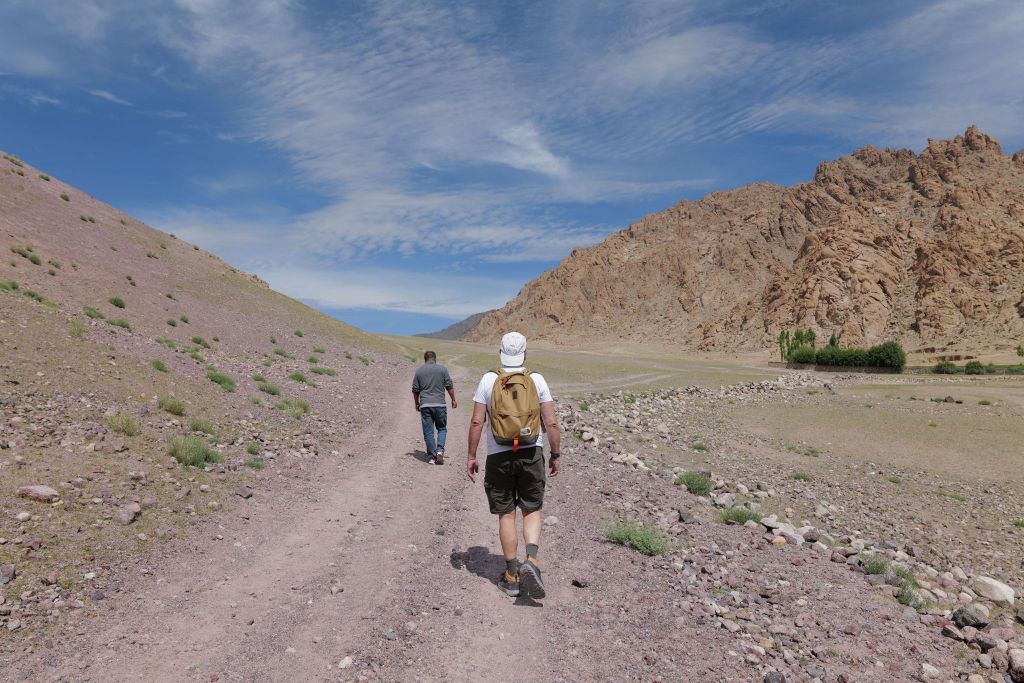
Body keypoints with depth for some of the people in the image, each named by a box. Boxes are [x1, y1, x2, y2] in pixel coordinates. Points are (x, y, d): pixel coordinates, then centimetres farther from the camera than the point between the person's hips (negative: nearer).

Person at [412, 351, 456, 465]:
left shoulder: (419, 371, 5)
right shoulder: (442, 369, 1)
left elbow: (415, 390, 9)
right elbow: (449, 387, 0)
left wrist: (417, 403, 22)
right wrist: (453, 400, 12)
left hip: (425, 405, 1)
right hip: (440, 404, -1)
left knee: (428, 431, 5)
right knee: (442, 428, 14)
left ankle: (431, 456, 5)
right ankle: (440, 450, -6)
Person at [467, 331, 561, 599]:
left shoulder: (488, 380, -4)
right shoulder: (537, 380, -2)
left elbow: (477, 422, -5)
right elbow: (551, 423, -3)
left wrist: (471, 457, 3)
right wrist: (556, 455, 8)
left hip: (499, 456, 0)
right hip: (532, 454, 0)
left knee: (506, 515, 10)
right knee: (532, 510, 15)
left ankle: (512, 576, 17)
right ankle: (531, 560, -6)